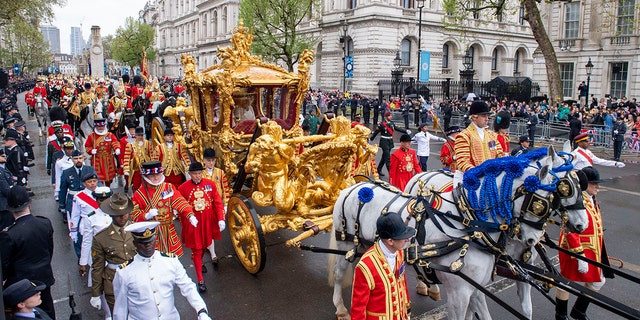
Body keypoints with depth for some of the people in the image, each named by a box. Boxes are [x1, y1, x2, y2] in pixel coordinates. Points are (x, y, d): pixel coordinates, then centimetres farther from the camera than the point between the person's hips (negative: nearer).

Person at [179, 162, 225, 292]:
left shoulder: (210, 184, -7)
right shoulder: (183, 188, -12)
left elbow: (218, 202, -5)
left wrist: (221, 219, -11)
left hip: (208, 221, 3)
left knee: (206, 244, 23)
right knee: (196, 250, 3)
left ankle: (202, 261, 54)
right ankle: (200, 280, 11)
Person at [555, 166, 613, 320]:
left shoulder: (592, 200, 9)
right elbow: (570, 231, -27)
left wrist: (599, 252, 24)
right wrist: (580, 255, -27)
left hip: (592, 251, 10)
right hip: (573, 250, -9)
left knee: (598, 281, 17)